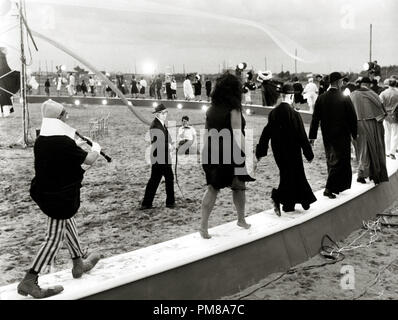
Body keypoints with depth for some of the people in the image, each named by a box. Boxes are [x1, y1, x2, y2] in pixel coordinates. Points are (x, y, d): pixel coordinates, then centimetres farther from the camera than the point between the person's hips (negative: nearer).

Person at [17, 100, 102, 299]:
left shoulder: (41, 140, 1)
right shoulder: (64, 142, -23)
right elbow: (89, 160, -14)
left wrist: (76, 145, 22)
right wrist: (96, 148, 6)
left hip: (45, 192, 9)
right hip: (60, 196, -9)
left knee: (68, 225, 25)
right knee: (55, 237, 1)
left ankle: (79, 264, 41)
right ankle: (29, 282, 3)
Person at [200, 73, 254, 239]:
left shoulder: (211, 110, 3)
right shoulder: (234, 111, -13)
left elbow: (207, 134, 9)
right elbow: (237, 136, -18)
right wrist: (246, 154, -16)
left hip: (212, 154, 5)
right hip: (230, 154, -4)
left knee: (212, 188, 8)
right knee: (239, 187, 16)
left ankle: (204, 225, 1)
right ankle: (241, 220, 31)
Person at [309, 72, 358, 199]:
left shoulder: (321, 98, -2)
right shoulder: (345, 99, -12)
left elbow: (315, 118, -2)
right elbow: (352, 118, -6)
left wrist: (312, 136, 2)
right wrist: (355, 133, 6)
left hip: (327, 136, 5)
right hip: (342, 136, -4)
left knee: (331, 161, 18)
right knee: (340, 161, 2)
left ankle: (335, 186, 30)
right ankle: (329, 188, -7)